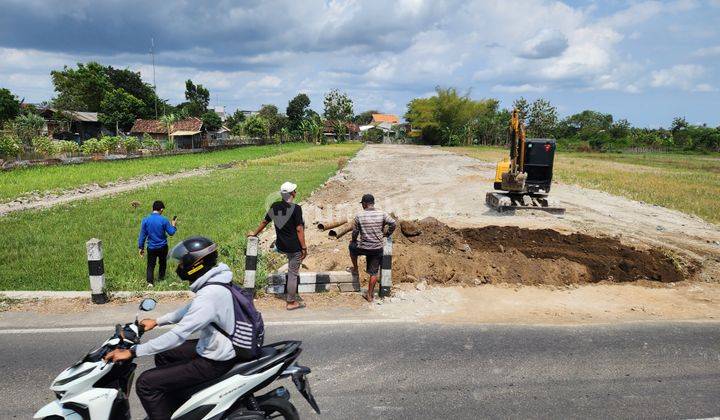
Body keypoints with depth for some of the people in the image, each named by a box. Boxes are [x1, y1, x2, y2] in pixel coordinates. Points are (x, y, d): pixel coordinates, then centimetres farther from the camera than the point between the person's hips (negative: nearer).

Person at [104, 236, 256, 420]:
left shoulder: (209, 295, -30)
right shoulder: (216, 280, 1)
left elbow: (178, 335, -29)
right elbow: (190, 310, 18)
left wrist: (131, 352, -22)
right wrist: (157, 321, 21)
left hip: (214, 362, -10)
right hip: (219, 347, 10)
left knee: (146, 383, -9)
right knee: (163, 355, 25)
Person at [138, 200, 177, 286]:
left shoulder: (145, 220, -9)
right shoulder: (164, 220, -15)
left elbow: (142, 235, -4)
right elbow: (171, 232, -7)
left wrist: (141, 247, 5)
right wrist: (174, 225, 13)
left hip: (151, 247, 0)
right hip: (163, 247, 0)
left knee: (151, 265, 7)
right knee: (163, 263, 23)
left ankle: (150, 282, -8)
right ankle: (161, 277, 40)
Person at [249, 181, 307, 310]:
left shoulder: (274, 206, 1)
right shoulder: (296, 208, -17)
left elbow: (264, 222, 12)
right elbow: (299, 229, -17)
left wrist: (255, 233, 28)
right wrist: (304, 248, -11)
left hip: (281, 245, 7)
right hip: (294, 246, -7)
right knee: (293, 274, 4)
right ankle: (291, 302, 14)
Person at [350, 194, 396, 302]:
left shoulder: (359, 216, -9)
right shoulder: (382, 214, -6)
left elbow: (355, 231, -1)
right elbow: (393, 223, -7)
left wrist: (353, 240, 19)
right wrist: (387, 234, 10)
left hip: (363, 247, -1)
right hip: (378, 248, 1)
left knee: (352, 246, 32)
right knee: (374, 272, 11)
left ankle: (355, 268, 41)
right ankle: (370, 295, 16)